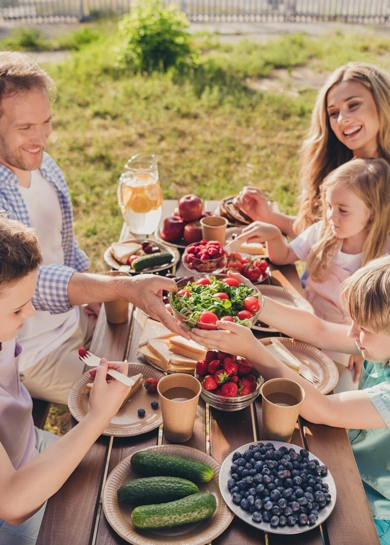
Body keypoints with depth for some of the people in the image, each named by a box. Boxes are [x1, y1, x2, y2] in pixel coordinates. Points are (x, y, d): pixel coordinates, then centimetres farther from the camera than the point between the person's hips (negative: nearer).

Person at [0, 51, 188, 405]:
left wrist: (102, 299, 0)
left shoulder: (42, 164, -1)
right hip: (31, 353, -7)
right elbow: (31, 281, -40)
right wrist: (124, 287, -50)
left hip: (75, 321, 7)